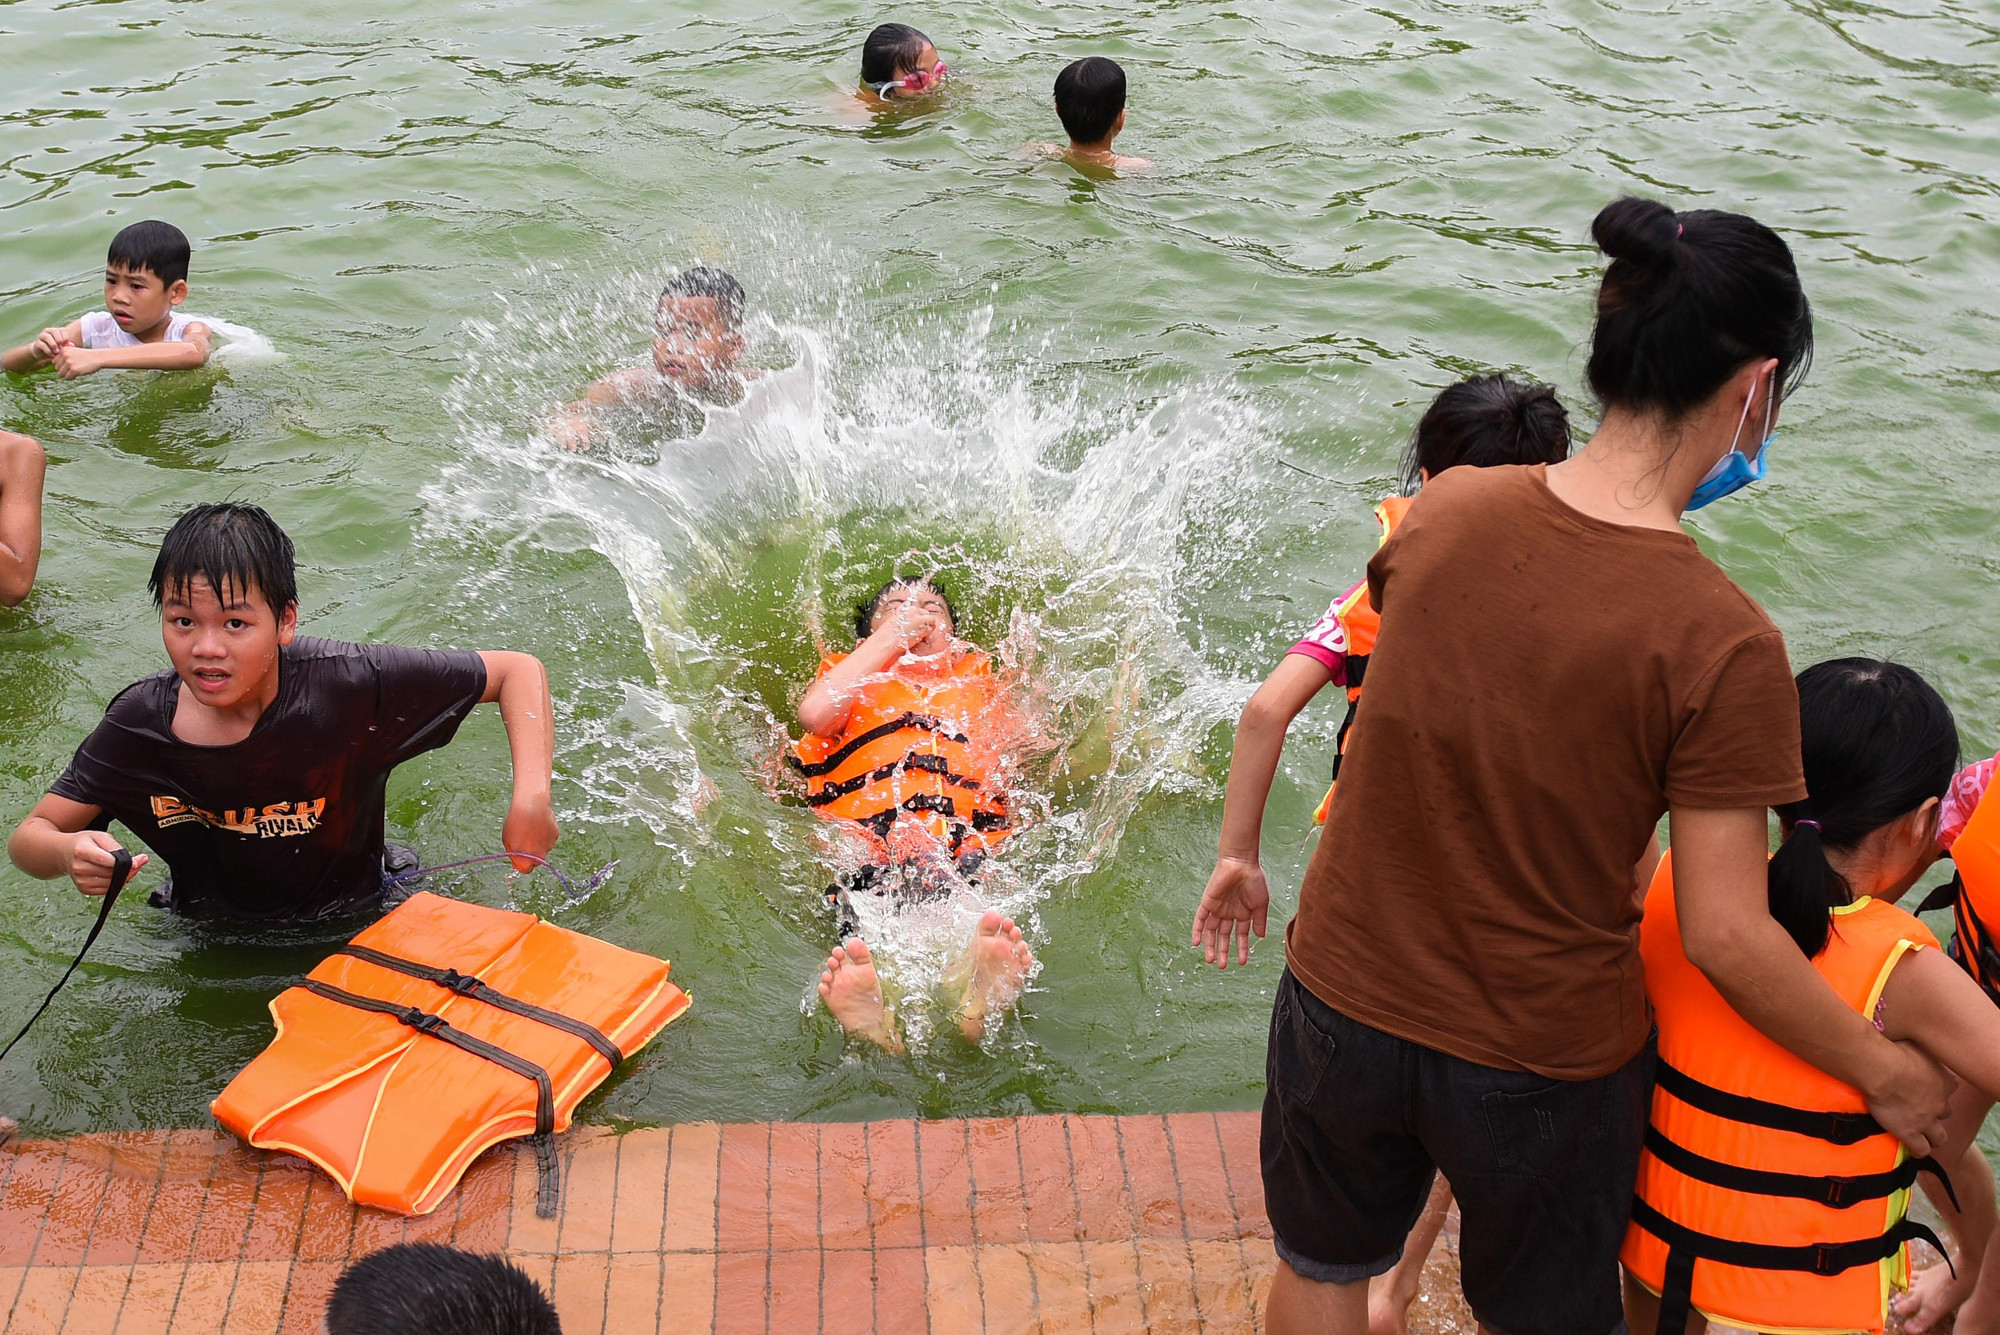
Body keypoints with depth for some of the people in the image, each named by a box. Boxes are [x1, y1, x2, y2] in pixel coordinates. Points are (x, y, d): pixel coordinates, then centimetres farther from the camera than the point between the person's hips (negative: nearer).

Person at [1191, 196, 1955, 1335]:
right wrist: (1887, 1071, -4)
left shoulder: (1448, 509, -12)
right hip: (1544, 1059, -3)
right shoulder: (1722, 642, -24)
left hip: (1347, 997, 3)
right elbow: (1726, 934, -20)